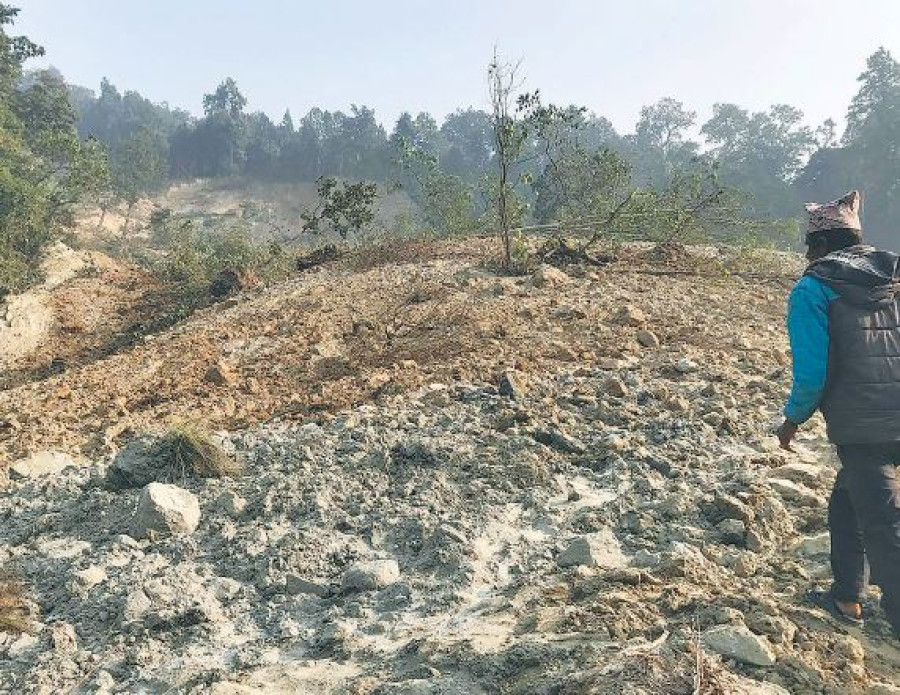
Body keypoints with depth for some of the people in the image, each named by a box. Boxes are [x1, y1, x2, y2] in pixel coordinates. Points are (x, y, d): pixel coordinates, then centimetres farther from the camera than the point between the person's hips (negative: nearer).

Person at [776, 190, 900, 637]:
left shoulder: (813, 289, -9)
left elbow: (811, 373, -15)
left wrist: (793, 419, 2)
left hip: (862, 428, -7)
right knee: (846, 502, 25)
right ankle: (847, 597, 37)